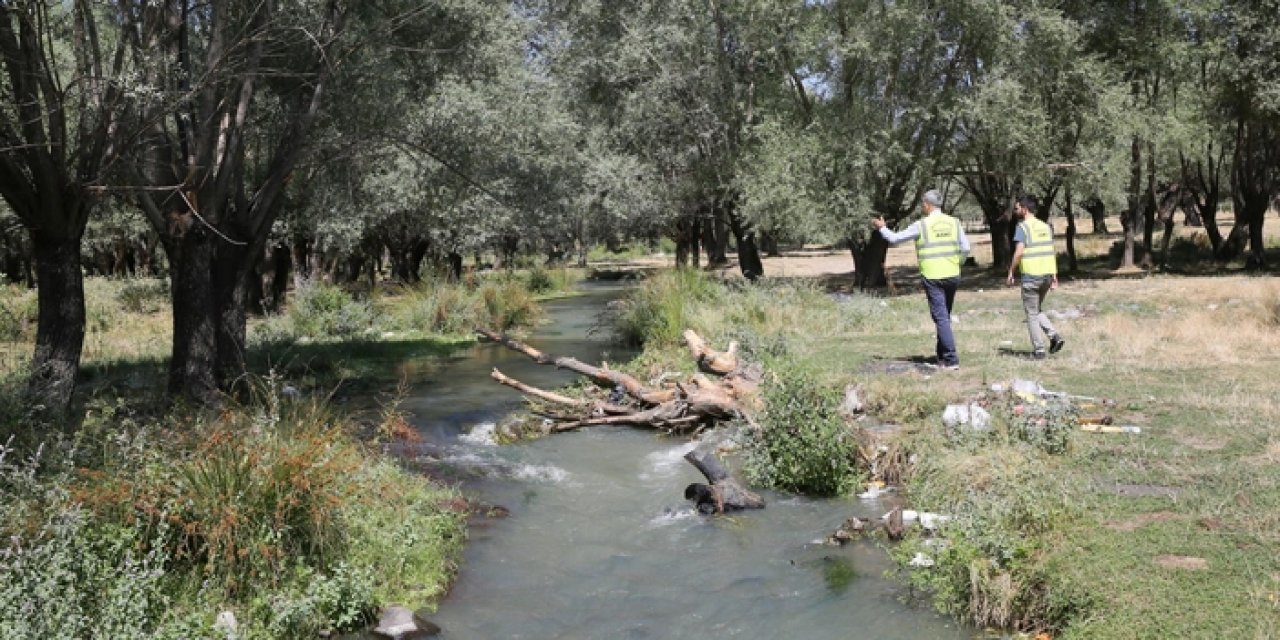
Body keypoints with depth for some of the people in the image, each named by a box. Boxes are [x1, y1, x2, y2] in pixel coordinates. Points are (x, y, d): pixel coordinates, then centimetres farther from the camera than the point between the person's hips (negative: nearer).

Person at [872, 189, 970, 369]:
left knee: (941, 318, -4)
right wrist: (955, 264, 17)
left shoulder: (921, 225, -7)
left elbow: (894, 239, 0)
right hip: (952, 276, 5)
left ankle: (951, 360, -9)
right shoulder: (954, 222, 5)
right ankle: (942, 355, 25)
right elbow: (965, 248, 2)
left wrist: (881, 228, 18)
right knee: (944, 316, 17)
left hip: (932, 277, -5)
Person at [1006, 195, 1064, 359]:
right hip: (1047, 274, 7)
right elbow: (1053, 252, 11)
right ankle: (1054, 336, 4)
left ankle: (1039, 350, 5)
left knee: (1032, 314, 4)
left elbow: (1019, 252, -18)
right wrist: (1054, 275, 13)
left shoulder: (1023, 227, -9)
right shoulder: (1046, 226, 12)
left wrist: (1010, 273, -10)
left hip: (1031, 276, -7)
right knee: (1038, 310, 22)